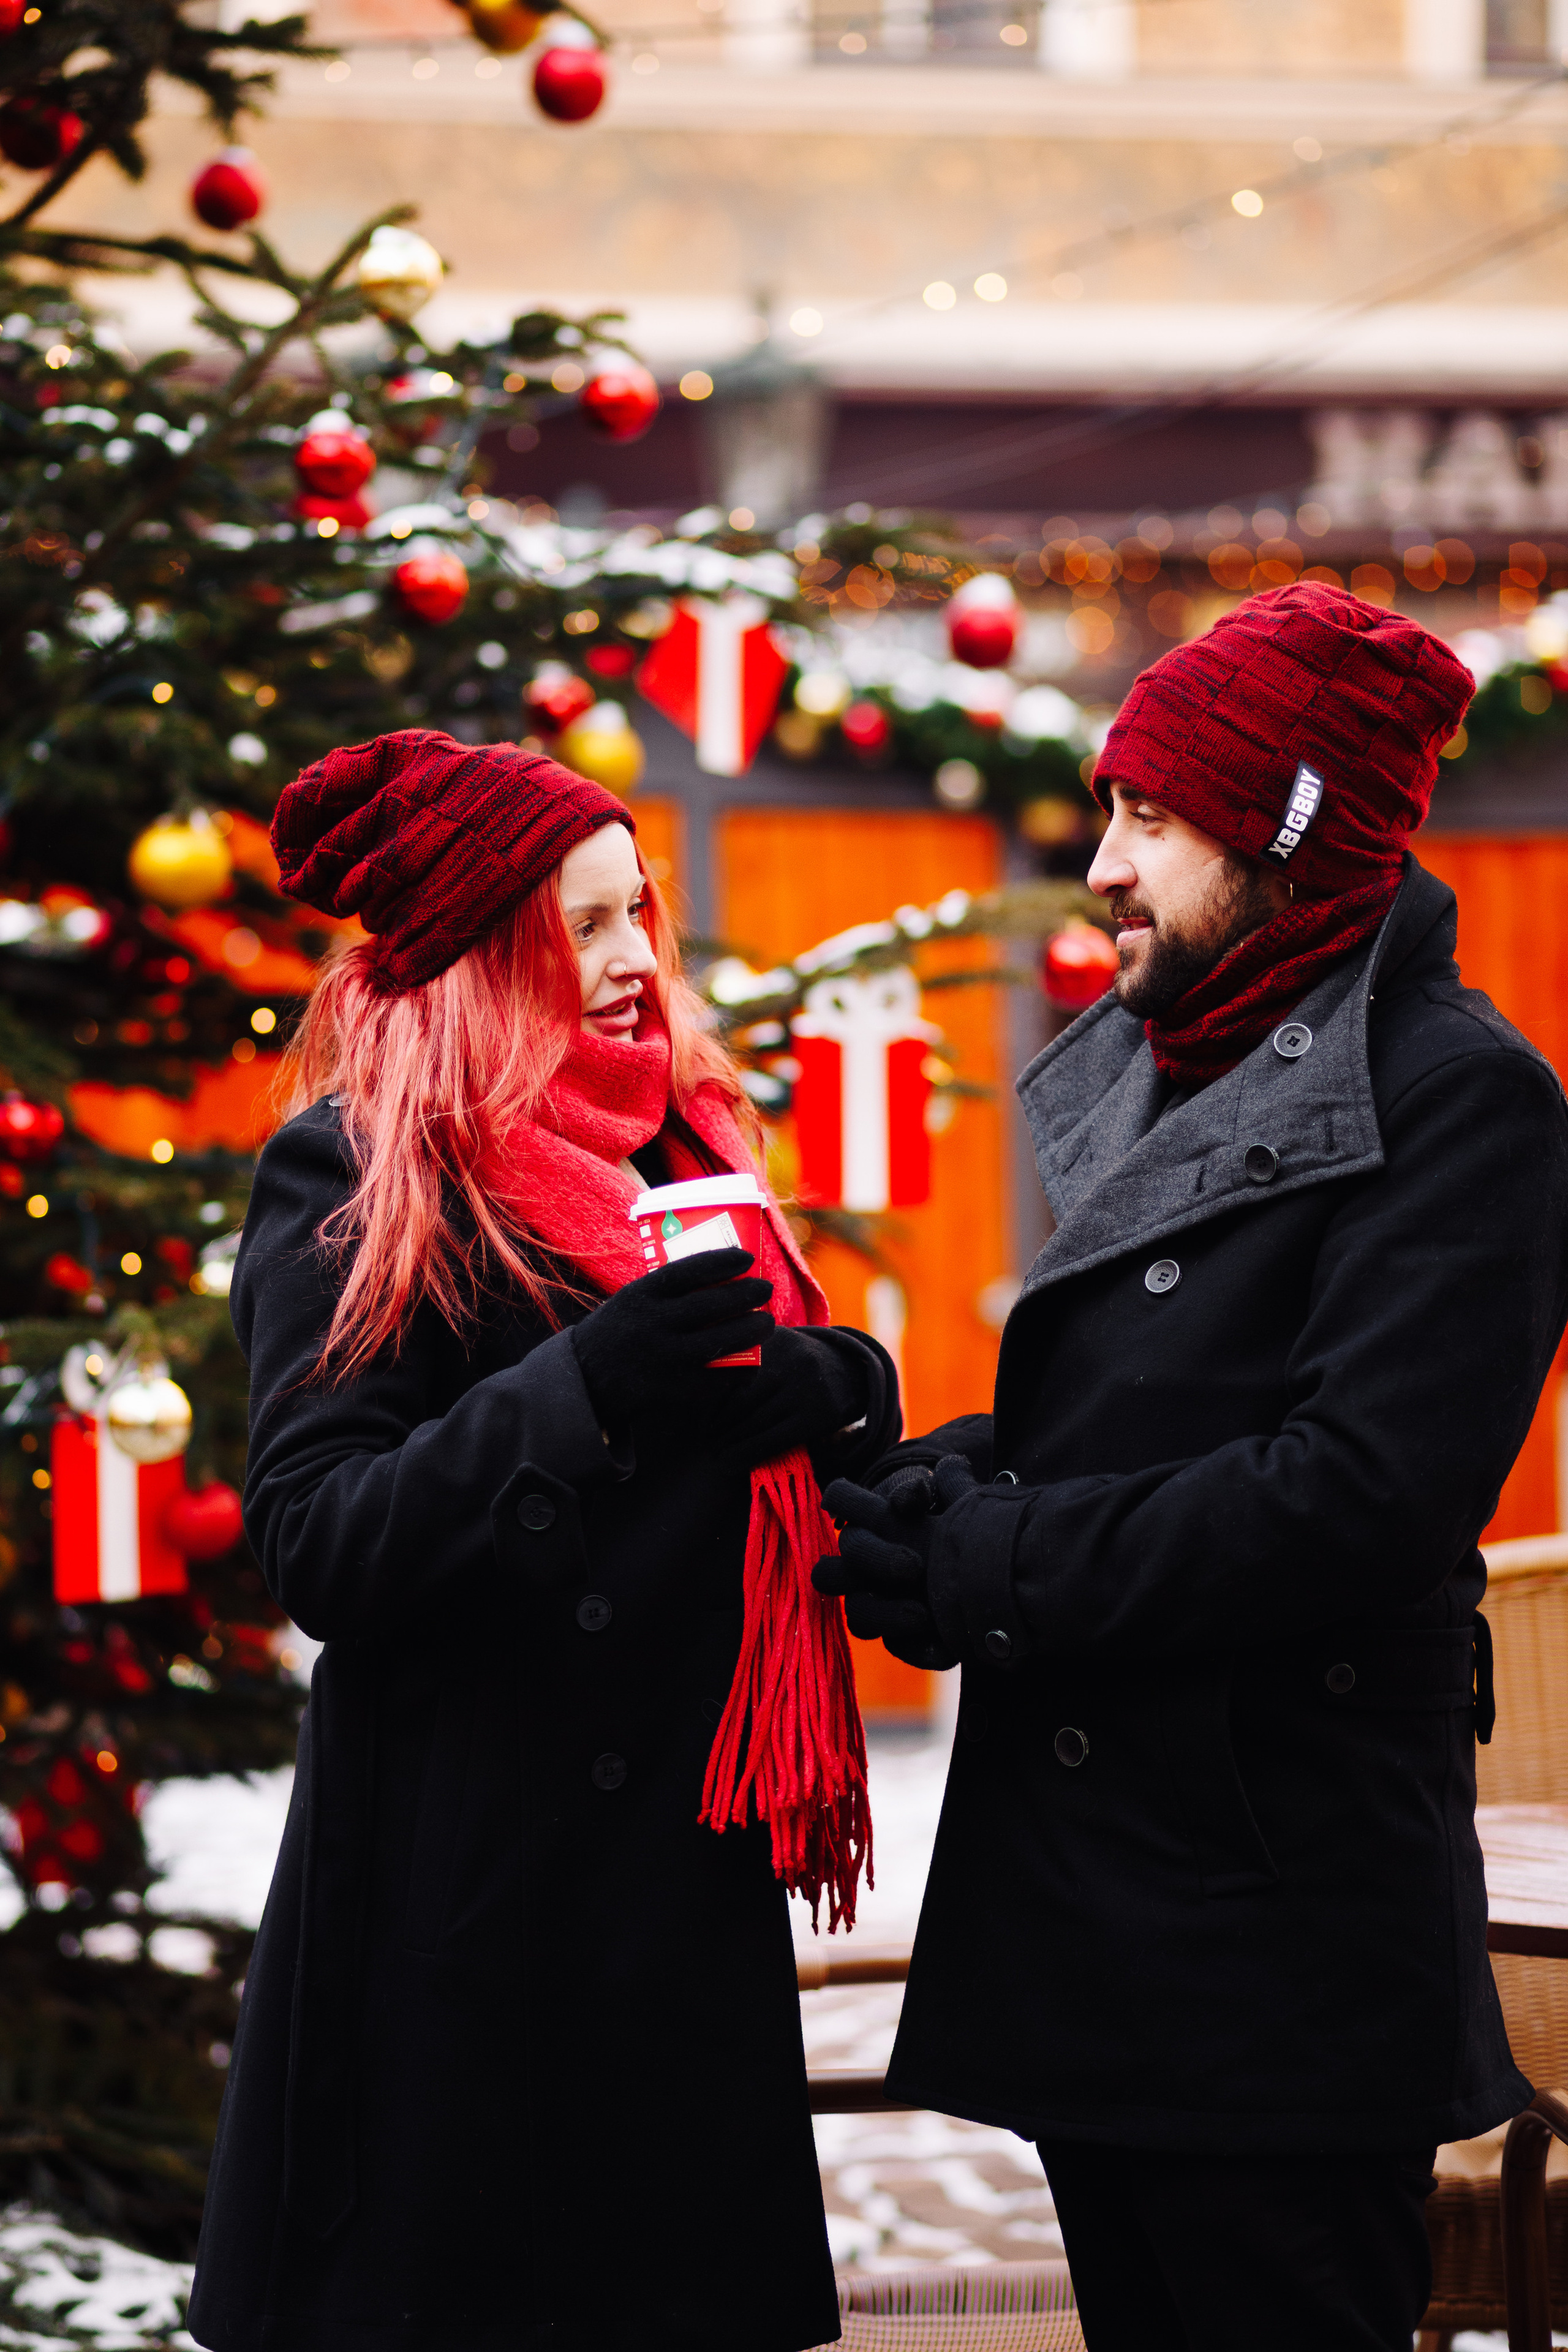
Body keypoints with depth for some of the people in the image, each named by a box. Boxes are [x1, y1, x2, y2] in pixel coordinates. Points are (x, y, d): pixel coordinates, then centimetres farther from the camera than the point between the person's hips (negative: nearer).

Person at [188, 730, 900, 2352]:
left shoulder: (677, 1143, 15)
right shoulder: (348, 1184, -5)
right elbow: (317, 1547, -13)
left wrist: (830, 1388, -9)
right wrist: (584, 1389, -24)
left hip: (684, 1873, 6)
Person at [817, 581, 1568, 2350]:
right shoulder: (1141, 1073, 16)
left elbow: (1365, 1490, -21)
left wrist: (987, 1564, -17)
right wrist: (937, 1487, 0)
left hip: (1276, 1925, -8)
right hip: (1082, 1891, 9)